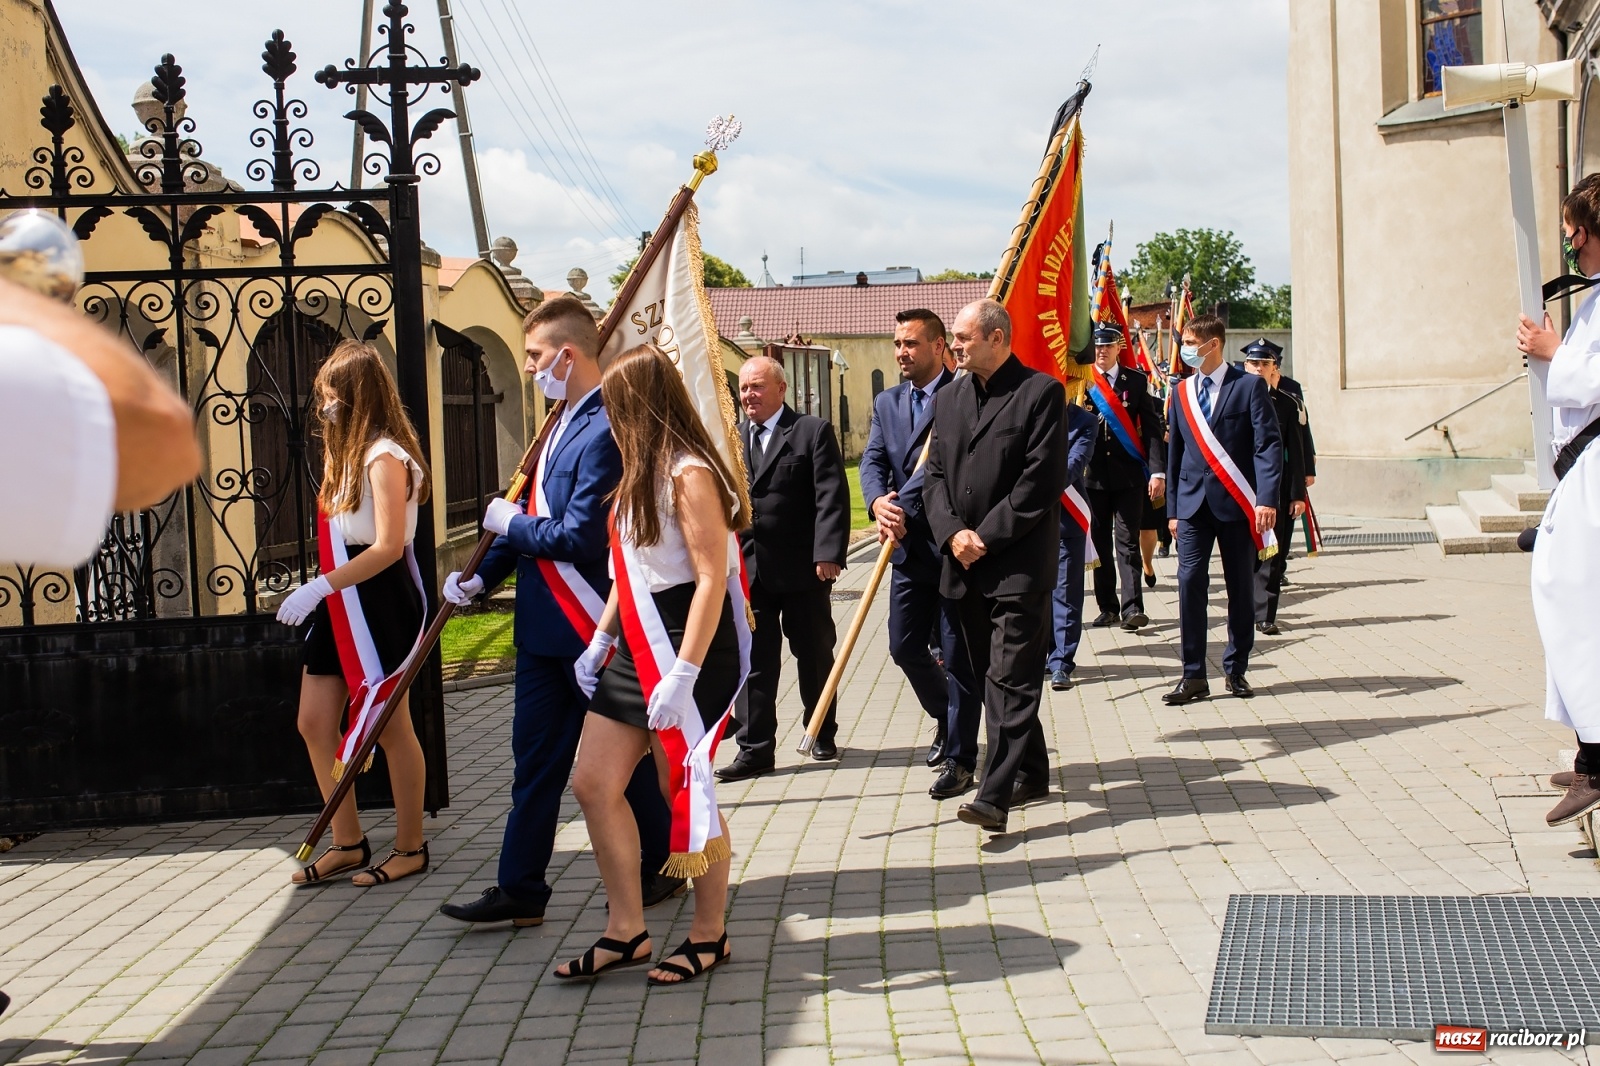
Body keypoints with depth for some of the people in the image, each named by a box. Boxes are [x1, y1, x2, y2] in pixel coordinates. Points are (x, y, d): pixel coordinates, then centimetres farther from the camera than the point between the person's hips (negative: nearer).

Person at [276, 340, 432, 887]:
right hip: (340, 606, 9)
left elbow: (389, 546, -23)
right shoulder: (349, 453, 13)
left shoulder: (385, 456, -15)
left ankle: (410, 848, 16)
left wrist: (319, 587, -23)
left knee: (390, 729, 2)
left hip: (379, 603, -9)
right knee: (315, 724, 8)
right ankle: (347, 843, 20)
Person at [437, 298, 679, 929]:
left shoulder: (605, 430, -20)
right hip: (544, 627, 9)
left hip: (594, 629, -9)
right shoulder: (563, 422, 12)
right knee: (535, 756, 11)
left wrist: (509, 523, -10)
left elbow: (580, 538, -25)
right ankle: (519, 890, 18)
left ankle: (661, 870, 25)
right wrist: (480, 576, 12)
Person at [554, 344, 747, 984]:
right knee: (594, 784, 7)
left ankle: (709, 936, 17)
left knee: (684, 793, 0)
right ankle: (626, 931, 18)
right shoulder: (641, 475, 14)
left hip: (687, 646, -10)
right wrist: (601, 640, 16)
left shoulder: (690, 475, -16)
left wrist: (682, 674, -26)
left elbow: (712, 579, -21)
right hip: (636, 647, 10)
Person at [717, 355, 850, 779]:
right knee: (754, 660, 2)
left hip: (802, 568, -3)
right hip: (747, 569, 3)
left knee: (814, 655, 12)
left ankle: (823, 736, 28)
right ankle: (755, 748, 6)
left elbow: (832, 497, -11)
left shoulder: (813, 432, -4)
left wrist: (828, 553, -20)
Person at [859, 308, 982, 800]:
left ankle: (960, 758, 12)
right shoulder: (887, 402, 12)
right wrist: (878, 502, -17)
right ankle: (945, 715, 37)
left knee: (958, 656, 1)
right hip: (909, 548, 6)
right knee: (904, 646, 10)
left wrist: (905, 508, -23)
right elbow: (872, 461, 3)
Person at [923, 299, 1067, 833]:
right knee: (992, 675, 14)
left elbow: (1042, 479, -13)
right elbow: (935, 475, 12)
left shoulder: (1041, 392, -6)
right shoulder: (950, 399, 14)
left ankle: (995, 796, -13)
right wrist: (952, 533, -6)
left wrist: (986, 538, -14)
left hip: (1019, 563, -7)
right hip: (964, 565, 7)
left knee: (1011, 679, -9)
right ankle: (1032, 773, 27)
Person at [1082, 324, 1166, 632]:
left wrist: (1157, 471, -7)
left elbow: (1150, 428, 1)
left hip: (1129, 474, -1)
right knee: (1100, 543, 6)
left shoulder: (1136, 381, 5)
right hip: (1093, 475, 1)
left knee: (1127, 541, -5)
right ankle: (1107, 607, 13)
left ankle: (1132, 607, -9)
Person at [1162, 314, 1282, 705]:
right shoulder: (1181, 392, 11)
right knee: (1190, 584, -5)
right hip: (1193, 503, 3)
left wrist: (1266, 500, -17)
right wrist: (1172, 509, 11)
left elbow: (1269, 445, -7)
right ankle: (1194, 676, -1)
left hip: (1236, 502, -3)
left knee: (1241, 588, 5)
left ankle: (1236, 670, 17)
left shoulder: (1249, 386, -2)